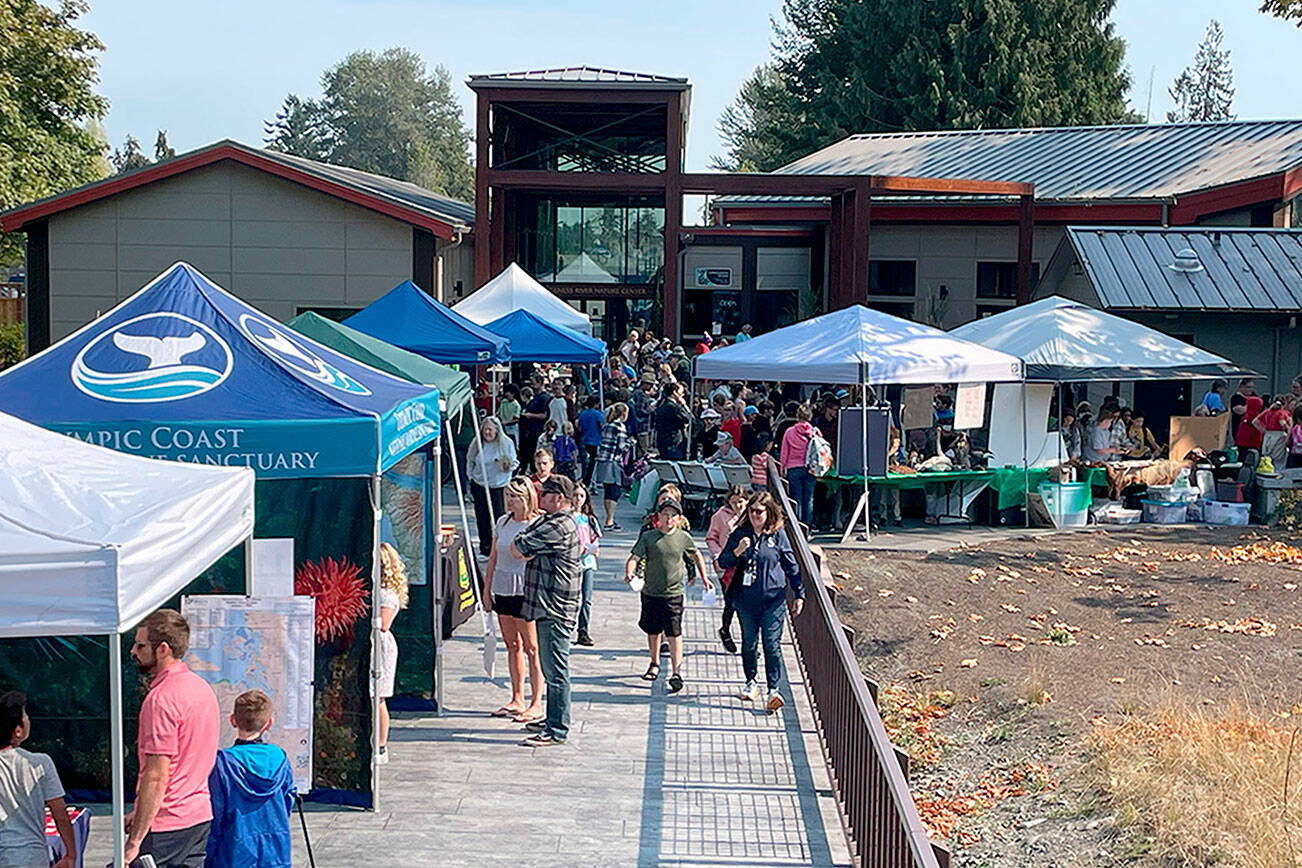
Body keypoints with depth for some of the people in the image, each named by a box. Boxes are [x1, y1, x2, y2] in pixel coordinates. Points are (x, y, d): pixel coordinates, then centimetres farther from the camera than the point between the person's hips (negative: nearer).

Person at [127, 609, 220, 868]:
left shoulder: (161, 699, -17)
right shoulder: (202, 687, 12)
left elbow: (157, 776, -20)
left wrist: (135, 840, -18)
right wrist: (139, 812, 20)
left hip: (165, 827, -9)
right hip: (200, 817, 9)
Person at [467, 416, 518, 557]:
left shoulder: (506, 443, -5)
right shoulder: (476, 443, 0)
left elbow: (514, 462, 4)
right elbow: (470, 462, 16)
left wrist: (508, 466, -17)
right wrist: (471, 477, 9)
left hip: (499, 486, -2)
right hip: (479, 485, 2)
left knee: (498, 516, -3)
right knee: (481, 516, 4)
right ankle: (485, 545, 16)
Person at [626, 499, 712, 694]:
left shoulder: (684, 537, 1)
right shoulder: (648, 536, -3)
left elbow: (697, 555, 18)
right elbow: (634, 557, -8)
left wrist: (704, 578, 16)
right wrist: (629, 573, -28)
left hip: (674, 594, -1)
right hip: (651, 593, 1)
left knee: (674, 633, -9)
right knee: (653, 632, 15)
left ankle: (677, 672, -9)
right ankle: (655, 664, 35)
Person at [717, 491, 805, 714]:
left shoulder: (778, 535, -1)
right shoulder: (739, 535, 2)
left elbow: (791, 566, 7)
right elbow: (723, 563, 2)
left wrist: (799, 595, 8)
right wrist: (737, 552, -17)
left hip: (773, 598, -2)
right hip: (746, 599, 2)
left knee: (772, 645, -8)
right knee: (749, 643, 12)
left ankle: (774, 690, -7)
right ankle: (751, 682, 30)